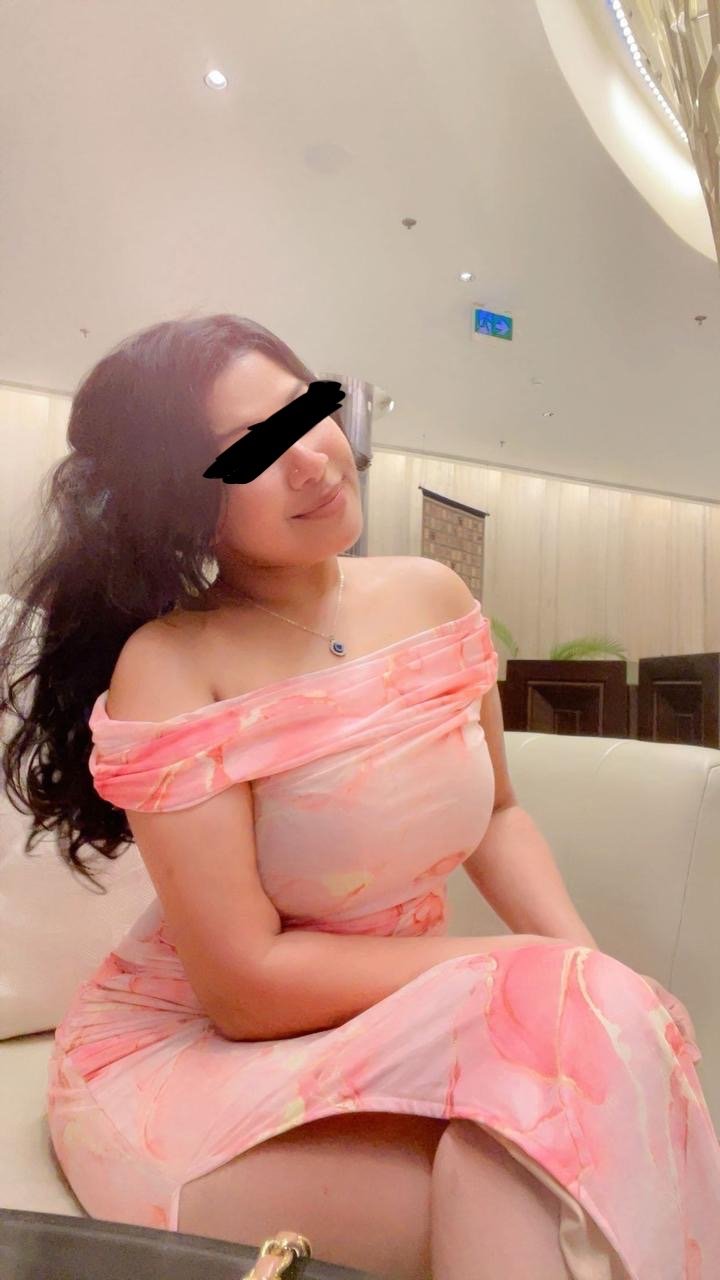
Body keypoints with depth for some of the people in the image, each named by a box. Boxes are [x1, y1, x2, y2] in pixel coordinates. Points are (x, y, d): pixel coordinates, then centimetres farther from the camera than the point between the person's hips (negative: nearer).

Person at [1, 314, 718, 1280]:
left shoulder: (431, 596, -3)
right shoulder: (168, 667, -21)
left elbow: (495, 814, 8)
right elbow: (244, 984, -20)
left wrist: (583, 964, -9)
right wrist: (525, 967, -17)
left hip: (398, 1030, 5)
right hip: (194, 1060, -5)